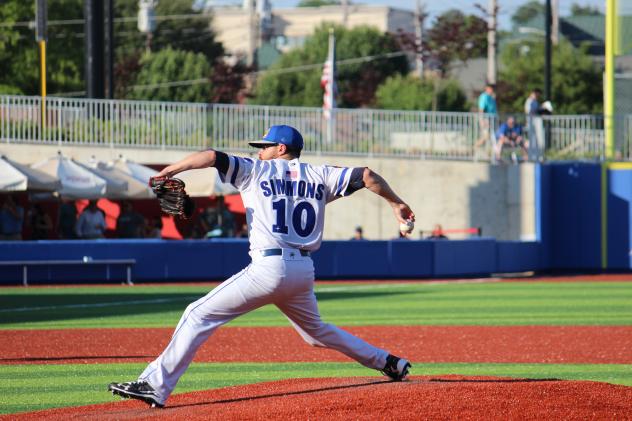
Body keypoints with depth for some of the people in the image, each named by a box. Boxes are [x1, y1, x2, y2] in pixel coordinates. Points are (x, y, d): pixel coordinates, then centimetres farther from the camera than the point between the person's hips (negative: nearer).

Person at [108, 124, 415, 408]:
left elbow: (212, 157, -7)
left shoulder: (256, 170, 5)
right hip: (304, 271, 6)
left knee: (199, 315, -4)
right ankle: (388, 363, 31)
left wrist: (170, 171, 1)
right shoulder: (319, 176, 15)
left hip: (269, 268, -6)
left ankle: (155, 385, -14)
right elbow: (366, 176, 11)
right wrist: (396, 204, 21)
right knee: (315, 331, 31)